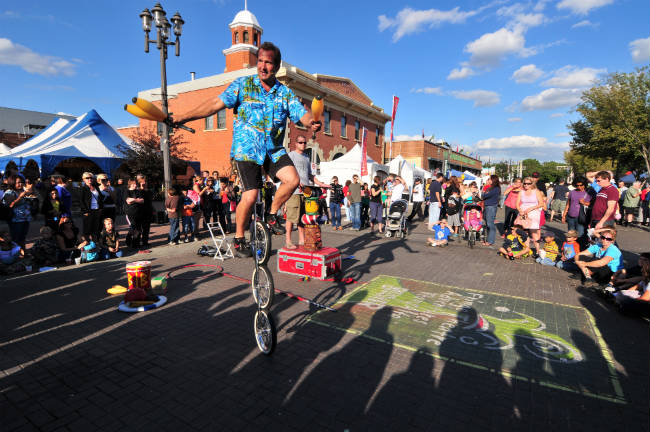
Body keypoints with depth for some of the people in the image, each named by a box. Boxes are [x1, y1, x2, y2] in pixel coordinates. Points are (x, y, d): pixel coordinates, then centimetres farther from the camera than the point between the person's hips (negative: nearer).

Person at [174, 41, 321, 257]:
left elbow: (302, 113, -5)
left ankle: (272, 215, 8)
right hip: (246, 148, -3)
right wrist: (184, 117, -17)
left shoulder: (285, 93, 6)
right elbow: (216, 103, -8)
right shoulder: (243, 85, -1)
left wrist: (312, 123, -30)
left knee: (293, 179, -18)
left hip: (274, 149, 3)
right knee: (251, 196, -11)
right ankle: (239, 238, 10)